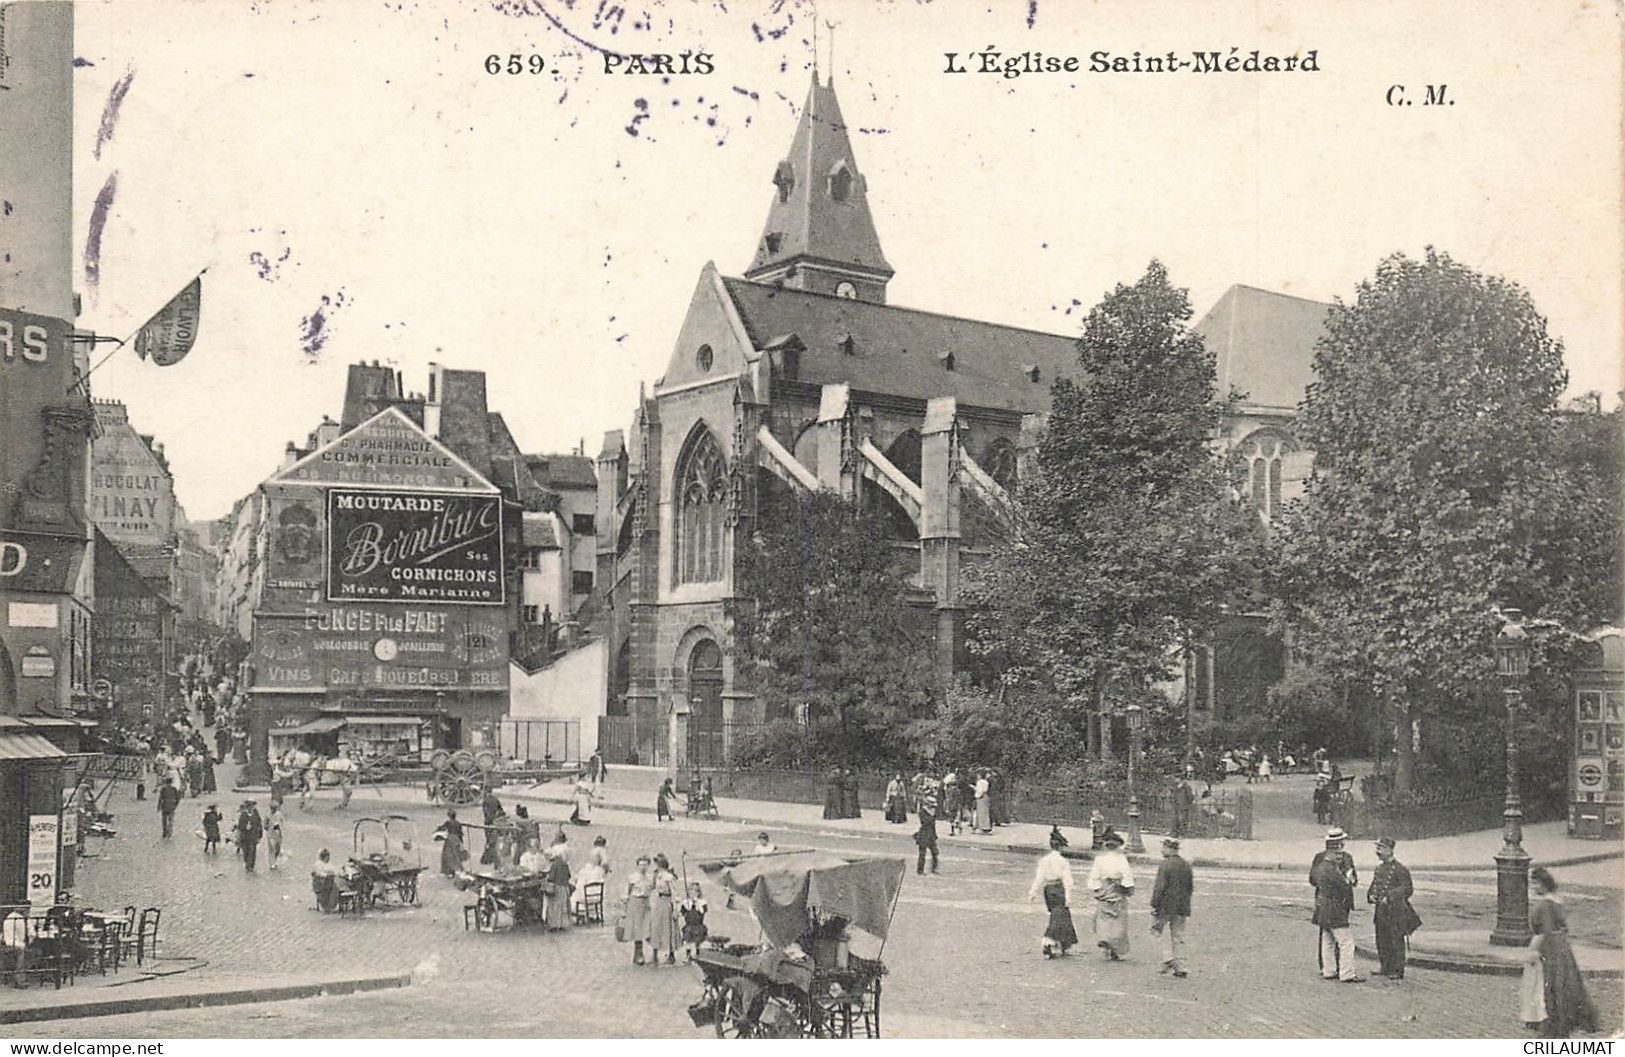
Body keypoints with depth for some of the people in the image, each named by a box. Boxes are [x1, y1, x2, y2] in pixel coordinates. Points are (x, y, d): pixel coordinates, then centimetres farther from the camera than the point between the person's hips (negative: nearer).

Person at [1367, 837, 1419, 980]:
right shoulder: (1379, 868, 14)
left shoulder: (1400, 870, -11)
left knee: (1396, 941, -3)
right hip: (1381, 911, 8)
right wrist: (1371, 895, 1)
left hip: (1396, 911, -8)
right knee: (1382, 941, 11)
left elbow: (1407, 889, -14)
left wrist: (1389, 897, -20)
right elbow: (1374, 885, 22)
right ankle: (1385, 968, 21)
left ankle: (1397, 971, 3)